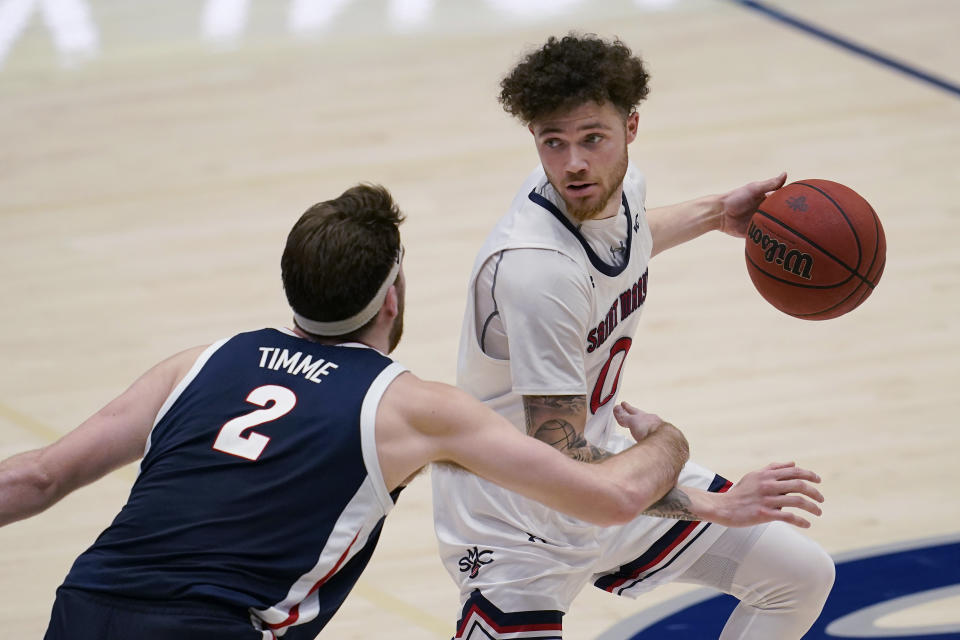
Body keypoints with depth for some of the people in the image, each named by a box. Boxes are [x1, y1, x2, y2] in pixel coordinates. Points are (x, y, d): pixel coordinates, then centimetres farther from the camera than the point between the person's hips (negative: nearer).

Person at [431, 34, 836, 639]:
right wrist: (711, 506, -32)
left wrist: (713, 213, 23)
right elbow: (559, 464, -32)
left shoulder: (620, 182, -8)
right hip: (517, 522, -9)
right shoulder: (535, 268, -34)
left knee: (801, 574, 9)